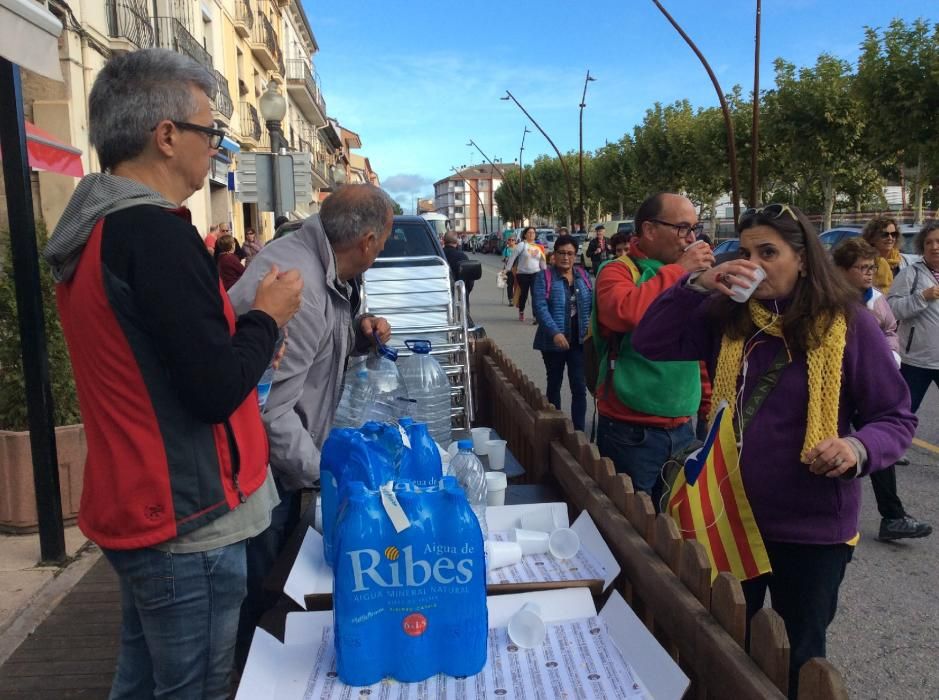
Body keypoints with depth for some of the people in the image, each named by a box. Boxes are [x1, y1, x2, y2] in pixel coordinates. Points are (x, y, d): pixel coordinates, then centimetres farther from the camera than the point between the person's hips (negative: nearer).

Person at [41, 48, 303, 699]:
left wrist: (242, 326, 10)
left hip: (137, 508, 9)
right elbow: (217, 390, -23)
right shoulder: (156, 233, -21)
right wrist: (267, 315, -8)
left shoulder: (94, 230, 8)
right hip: (188, 521, -9)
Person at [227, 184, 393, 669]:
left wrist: (357, 332, -1)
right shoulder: (295, 287, -31)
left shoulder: (311, 258, 1)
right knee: (252, 599, 8)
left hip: (276, 467, 10)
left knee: (276, 580, 25)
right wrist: (324, 474, -21)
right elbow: (271, 412, -31)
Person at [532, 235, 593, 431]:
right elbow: (540, 307, -16)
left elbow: (592, 303, 12)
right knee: (554, 384, 13)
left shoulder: (583, 275, 7)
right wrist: (555, 333, -27)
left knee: (579, 387, 0)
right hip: (554, 342, -2)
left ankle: (579, 430, 9)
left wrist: (592, 324, -5)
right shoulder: (544, 276, -6)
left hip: (579, 340, 3)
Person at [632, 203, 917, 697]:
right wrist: (698, 285, -17)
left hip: (812, 525, -3)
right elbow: (650, 343, -6)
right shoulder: (725, 316, -1)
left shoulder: (848, 324, -11)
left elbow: (896, 418, -7)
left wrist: (858, 448, -28)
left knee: (798, 658, 18)